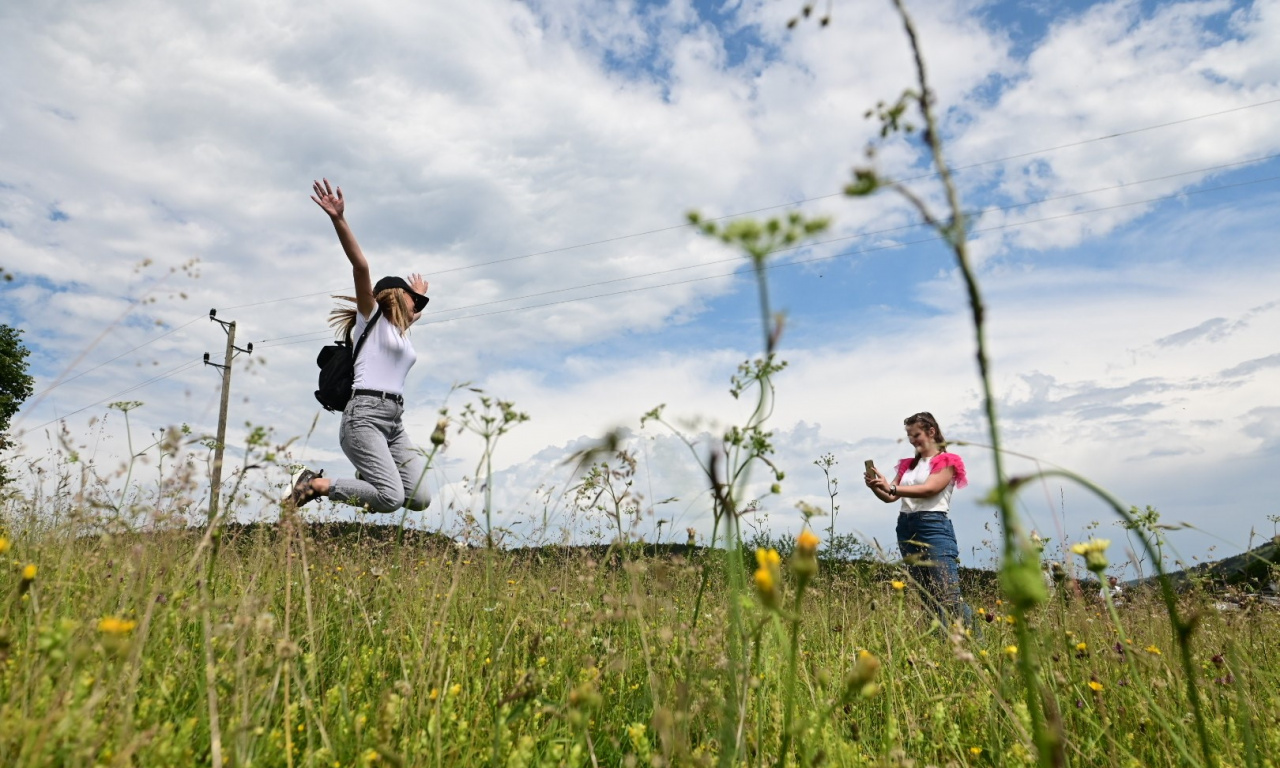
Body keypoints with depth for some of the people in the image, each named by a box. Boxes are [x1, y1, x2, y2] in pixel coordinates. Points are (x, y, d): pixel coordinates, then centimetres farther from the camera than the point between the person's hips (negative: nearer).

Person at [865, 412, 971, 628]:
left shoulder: (946, 461, 2)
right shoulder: (908, 465, 19)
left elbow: (929, 489, -15)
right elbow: (890, 497, 11)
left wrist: (891, 487, -25)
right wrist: (876, 487, -11)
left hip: (934, 527, -6)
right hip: (906, 529, 7)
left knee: (949, 595, -12)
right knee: (926, 596, 8)